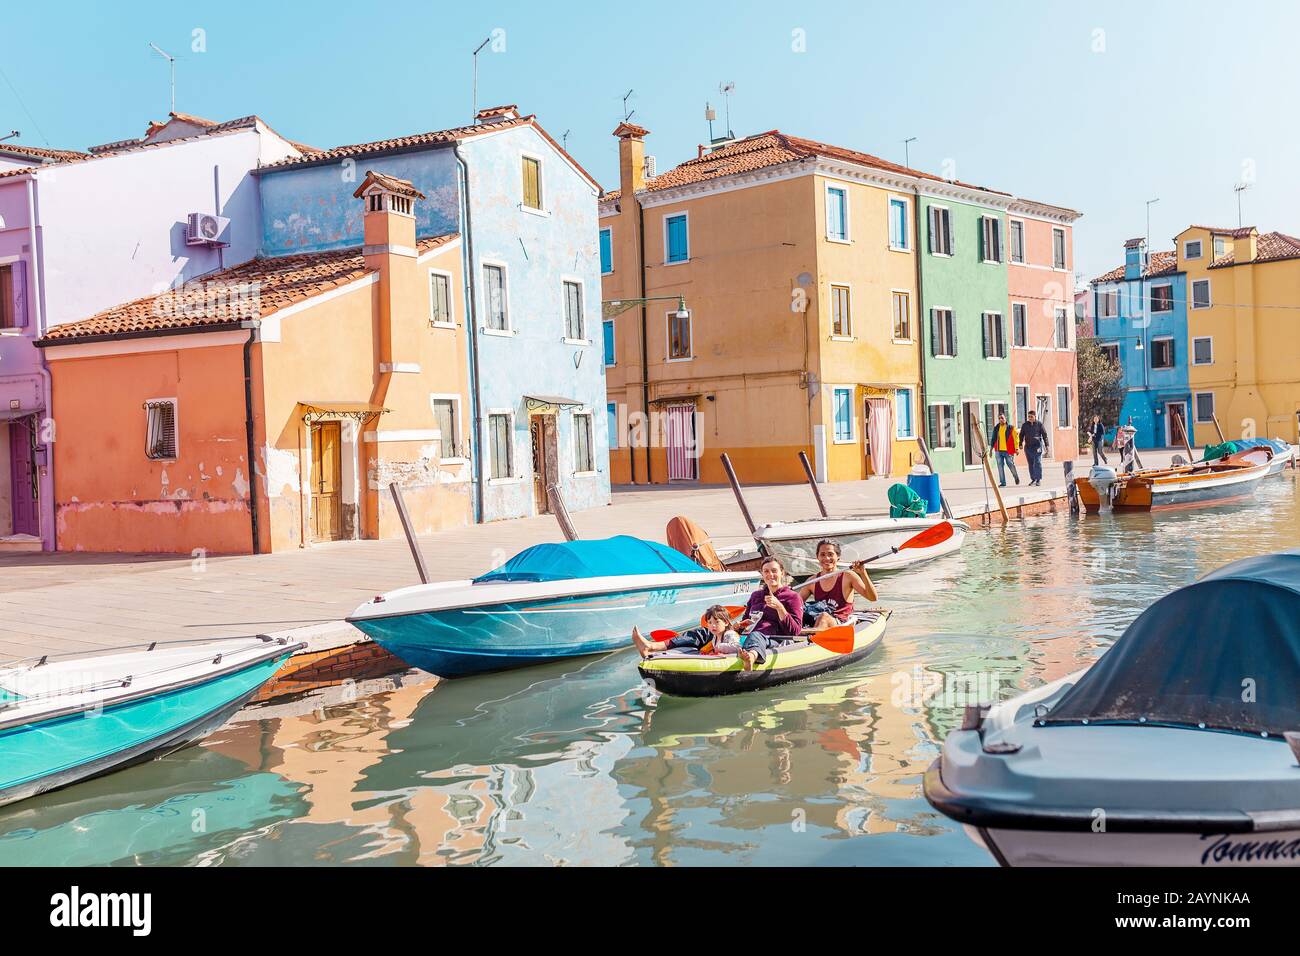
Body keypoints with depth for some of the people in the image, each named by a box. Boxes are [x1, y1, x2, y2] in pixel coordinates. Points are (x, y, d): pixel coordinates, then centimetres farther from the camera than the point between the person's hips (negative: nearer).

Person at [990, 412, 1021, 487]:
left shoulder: (1010, 428, -2)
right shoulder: (996, 428, 10)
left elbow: (1015, 438, -3)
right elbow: (994, 439, 17)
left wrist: (1016, 448, -9)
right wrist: (991, 449, 15)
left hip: (1008, 451, -4)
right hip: (998, 451, 4)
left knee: (1011, 465, 0)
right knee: (1000, 466, 1)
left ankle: (1016, 477, 28)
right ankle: (1002, 482, 7)